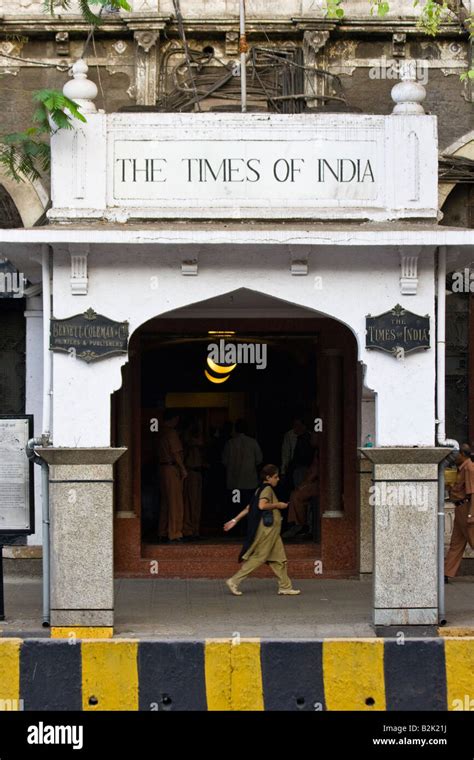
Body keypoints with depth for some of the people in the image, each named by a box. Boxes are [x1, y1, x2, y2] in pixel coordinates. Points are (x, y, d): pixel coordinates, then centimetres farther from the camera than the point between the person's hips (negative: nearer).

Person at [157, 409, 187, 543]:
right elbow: (176, 453, -17)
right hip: (172, 468, -9)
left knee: (165, 502, 14)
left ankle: (163, 533, 17)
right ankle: (174, 534, -7)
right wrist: (183, 468, -11)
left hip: (162, 467, 9)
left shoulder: (161, 433, 13)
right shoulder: (171, 433, -12)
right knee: (175, 503, -6)